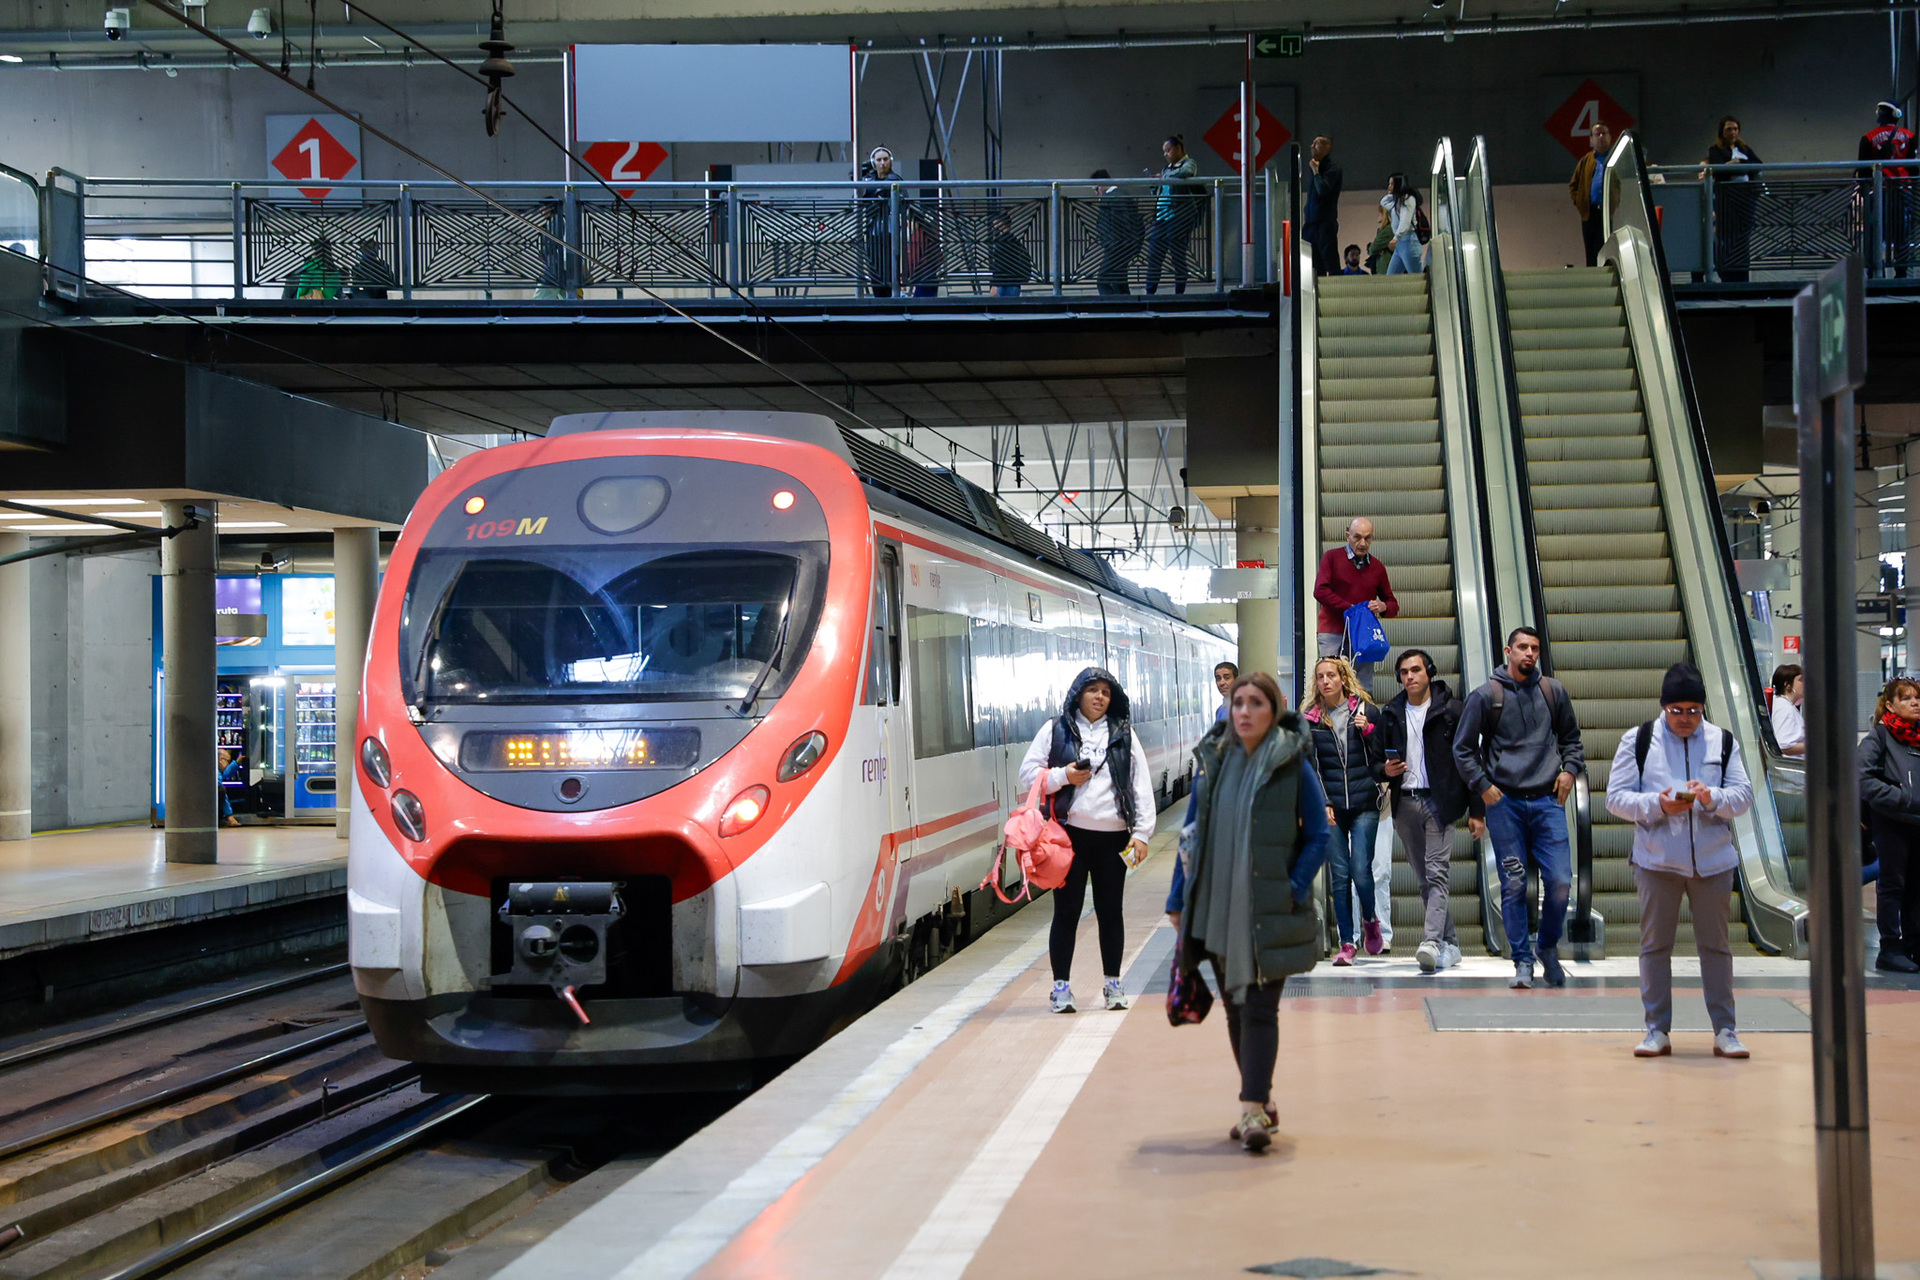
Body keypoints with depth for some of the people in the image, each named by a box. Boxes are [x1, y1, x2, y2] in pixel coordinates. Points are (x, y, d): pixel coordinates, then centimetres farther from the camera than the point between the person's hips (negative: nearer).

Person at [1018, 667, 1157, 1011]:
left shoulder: (1124, 734, 9)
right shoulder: (1056, 730, 5)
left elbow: (1141, 785, 5)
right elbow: (1028, 775, 4)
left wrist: (1141, 832, -3)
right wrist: (1063, 776, -12)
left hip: (1113, 837, 2)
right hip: (1070, 833, -2)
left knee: (1110, 911, 8)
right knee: (1066, 911, 2)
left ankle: (1112, 983, 19)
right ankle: (1061, 985, 9)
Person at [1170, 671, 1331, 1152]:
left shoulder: (1293, 764, -5)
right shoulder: (1213, 760, 7)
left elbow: (1318, 836, -2)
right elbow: (1194, 834, 12)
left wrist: (1294, 891, -11)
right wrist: (1179, 900, 10)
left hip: (1268, 910, -5)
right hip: (1217, 908, 5)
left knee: (1259, 1008, -9)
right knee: (1234, 1007, 12)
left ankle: (1253, 1111, -9)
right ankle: (1262, 1099, 25)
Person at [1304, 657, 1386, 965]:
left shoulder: (1364, 710, 5)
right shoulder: (1310, 719, 7)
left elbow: (1382, 756, 7)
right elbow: (1310, 767, 7)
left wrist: (1368, 730, -9)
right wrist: (1322, 803, -4)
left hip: (1364, 804, -1)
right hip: (1331, 808, 1)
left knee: (1360, 871, -10)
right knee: (1340, 875, -2)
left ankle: (1370, 920, 19)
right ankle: (1347, 943, 5)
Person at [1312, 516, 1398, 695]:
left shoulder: (1377, 567, 14)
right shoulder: (1332, 557, 5)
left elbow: (1393, 606, 19)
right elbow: (1320, 591, -9)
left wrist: (1383, 607, -6)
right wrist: (1350, 609, -14)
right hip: (1333, 633, -3)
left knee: (1365, 691, -2)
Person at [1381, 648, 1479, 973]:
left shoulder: (1450, 710, 0)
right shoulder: (1391, 714, 13)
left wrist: (1477, 810, -4)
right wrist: (1385, 770, -2)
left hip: (1439, 802, -5)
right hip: (1405, 804, 5)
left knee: (1437, 873, -15)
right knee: (1424, 879, 7)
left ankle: (1432, 941, -26)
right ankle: (1449, 944, 14)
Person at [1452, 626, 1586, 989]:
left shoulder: (1554, 691, 10)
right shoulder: (1485, 696, 3)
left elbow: (1571, 737, 23)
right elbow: (1462, 748, 7)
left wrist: (1570, 769, 7)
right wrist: (1482, 786, -2)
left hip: (1547, 801, 2)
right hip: (1504, 802, -2)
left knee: (1560, 881, -5)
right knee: (1513, 885, -1)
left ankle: (1548, 946, 17)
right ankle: (1522, 962, 7)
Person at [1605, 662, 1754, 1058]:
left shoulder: (1723, 741, 7)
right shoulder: (1637, 740, 2)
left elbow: (1744, 795, 2)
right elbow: (1616, 797, -2)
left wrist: (1712, 797, -19)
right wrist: (1657, 805, -18)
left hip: (1713, 861, 1)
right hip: (1656, 862, -1)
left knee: (1715, 944, 5)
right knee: (1655, 944, 3)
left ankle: (1725, 1030, 11)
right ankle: (1657, 1030, 11)